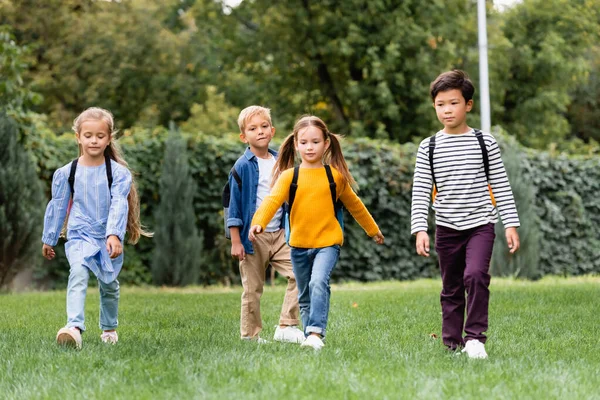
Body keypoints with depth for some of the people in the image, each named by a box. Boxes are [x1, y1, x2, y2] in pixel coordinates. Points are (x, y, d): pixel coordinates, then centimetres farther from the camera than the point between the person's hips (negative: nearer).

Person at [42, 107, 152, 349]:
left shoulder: (118, 172, -6)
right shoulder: (66, 173, -1)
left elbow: (119, 205, -16)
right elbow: (57, 207, 9)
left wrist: (114, 235, -31)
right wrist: (48, 239, 15)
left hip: (109, 238, 1)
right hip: (80, 236, -1)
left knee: (108, 284, 15)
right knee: (78, 272, -27)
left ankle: (109, 328, 39)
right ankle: (74, 327, -41)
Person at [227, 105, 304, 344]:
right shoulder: (242, 167, -9)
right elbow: (234, 205, -7)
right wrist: (235, 241, -11)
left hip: (279, 234, 5)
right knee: (253, 289, 3)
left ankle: (286, 327, 0)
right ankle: (250, 335, 15)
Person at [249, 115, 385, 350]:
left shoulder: (335, 175, 2)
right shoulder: (289, 176, 0)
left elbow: (354, 204, 16)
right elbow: (273, 200, -16)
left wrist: (372, 229, 26)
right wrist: (258, 222, -35)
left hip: (327, 242, -2)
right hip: (299, 245, 2)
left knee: (319, 282, -26)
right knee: (305, 296, 12)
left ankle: (316, 332, -30)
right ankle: (310, 337, 25)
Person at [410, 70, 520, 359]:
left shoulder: (485, 142, 0)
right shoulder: (429, 148, 2)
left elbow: (501, 186, 2)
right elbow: (420, 192, 0)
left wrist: (511, 224, -3)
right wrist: (419, 229, -9)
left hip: (480, 224, -2)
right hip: (447, 228, 2)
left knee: (476, 275, -22)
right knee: (451, 289, 9)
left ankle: (475, 337, -15)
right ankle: (452, 342, 20)